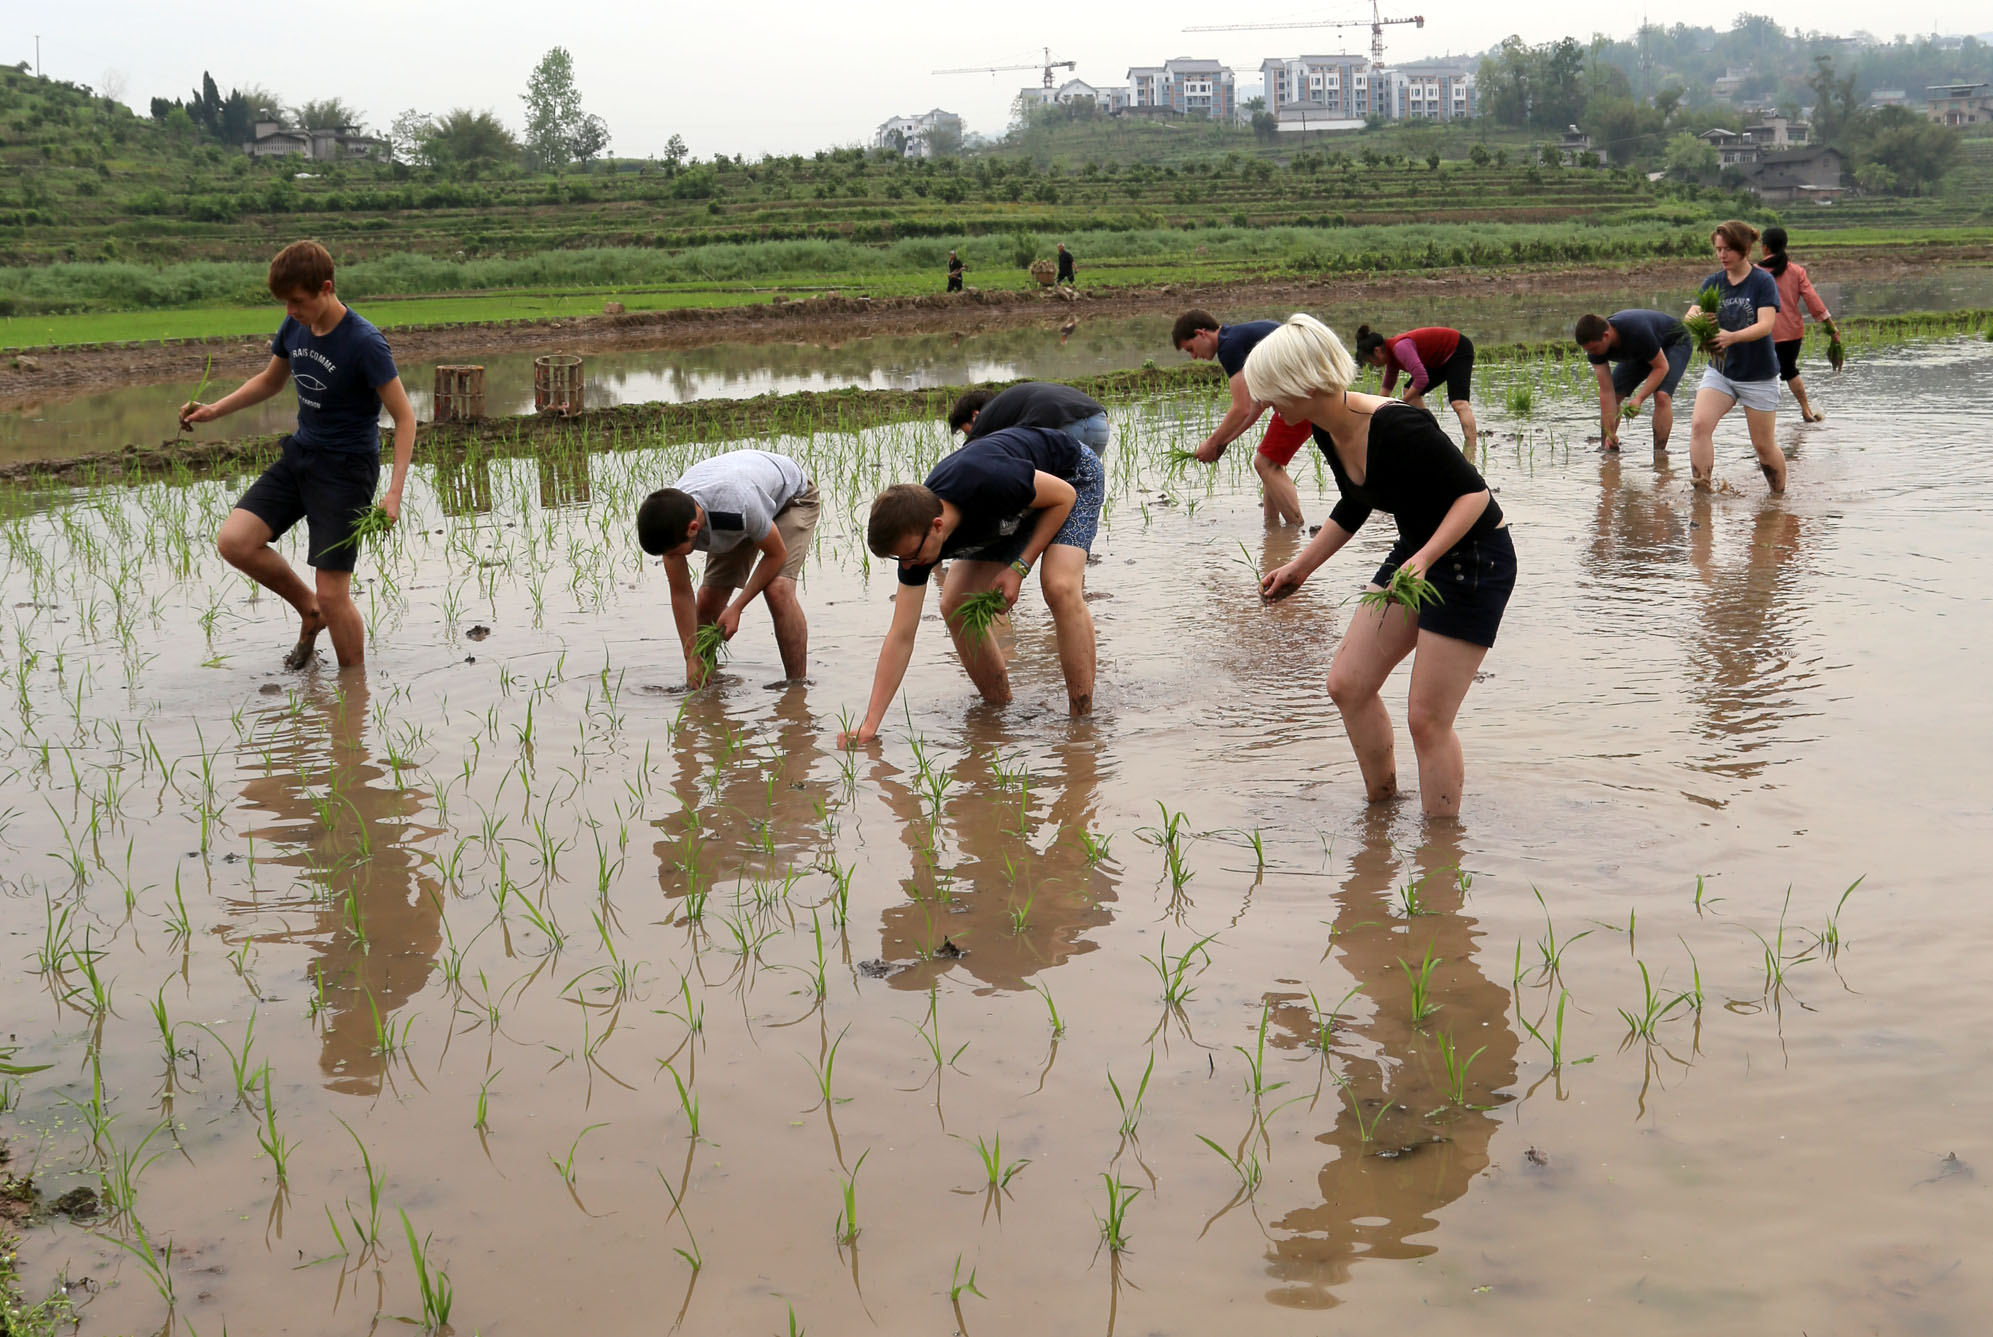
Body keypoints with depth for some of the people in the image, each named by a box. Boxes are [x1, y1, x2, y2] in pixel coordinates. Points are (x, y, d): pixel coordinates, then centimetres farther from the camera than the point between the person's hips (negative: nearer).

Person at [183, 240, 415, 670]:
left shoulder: (364, 343, -20)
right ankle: (309, 612, 14)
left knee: (332, 595, -7)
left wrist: (394, 491, -25)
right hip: (300, 454, 7)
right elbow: (271, 380, 21)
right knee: (233, 541, -9)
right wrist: (213, 410, 9)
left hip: (347, 468, -7)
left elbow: (404, 417, -17)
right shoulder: (294, 327, 0)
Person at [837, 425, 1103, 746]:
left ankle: (1083, 720, -23)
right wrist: (870, 724, -25)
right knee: (955, 605, -8)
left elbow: (1064, 496, -24)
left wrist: (1019, 568, -28)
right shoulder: (914, 532, -25)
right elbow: (901, 637, -21)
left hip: (1073, 477, -6)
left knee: (1060, 586, -30)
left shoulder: (988, 482, -45)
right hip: (1014, 514, 6)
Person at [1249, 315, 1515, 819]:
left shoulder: (1396, 427, -30)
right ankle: (1382, 807, 28)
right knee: (1347, 685, 8)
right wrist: (1300, 568, 18)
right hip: (1416, 552, 9)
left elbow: (1475, 493, -23)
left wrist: (1424, 558, -35)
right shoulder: (1327, 429, -3)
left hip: (1474, 556, -9)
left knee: (1427, 719, -6)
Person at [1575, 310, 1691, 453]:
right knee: (1612, 397, -3)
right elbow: (1606, 391, -23)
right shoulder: (1595, 343, -26)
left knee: (1662, 395, -27)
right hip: (1640, 352, 6)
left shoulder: (1638, 332, -44)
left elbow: (1661, 367, -31)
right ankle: (1605, 450, 9)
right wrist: (1609, 433, -28)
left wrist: (1639, 399, -41)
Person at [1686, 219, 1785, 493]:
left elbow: (1766, 324, -21)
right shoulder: (1713, 282, 3)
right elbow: (1691, 316, -8)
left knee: (1763, 444, 5)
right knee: (1699, 424, -20)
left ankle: (1780, 495, 26)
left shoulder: (1763, 281, -9)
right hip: (1719, 370, 3)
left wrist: (1732, 337, -39)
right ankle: (1701, 489, -20)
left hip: (1758, 375, -3)